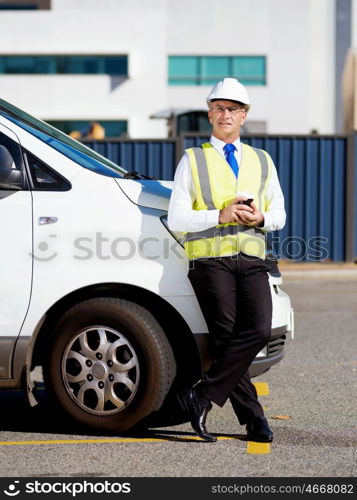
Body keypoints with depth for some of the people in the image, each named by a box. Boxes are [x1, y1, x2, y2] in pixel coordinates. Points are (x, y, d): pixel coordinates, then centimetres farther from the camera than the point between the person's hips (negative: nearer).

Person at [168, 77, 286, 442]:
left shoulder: (262, 162, 20)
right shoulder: (192, 160, 9)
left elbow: (279, 214, 21)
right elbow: (176, 220, 1)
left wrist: (260, 218, -2)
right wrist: (219, 216, -12)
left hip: (251, 260, 3)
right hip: (210, 259, -3)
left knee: (259, 330, -18)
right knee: (228, 338, -11)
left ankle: (201, 397, -11)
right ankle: (254, 419, -1)